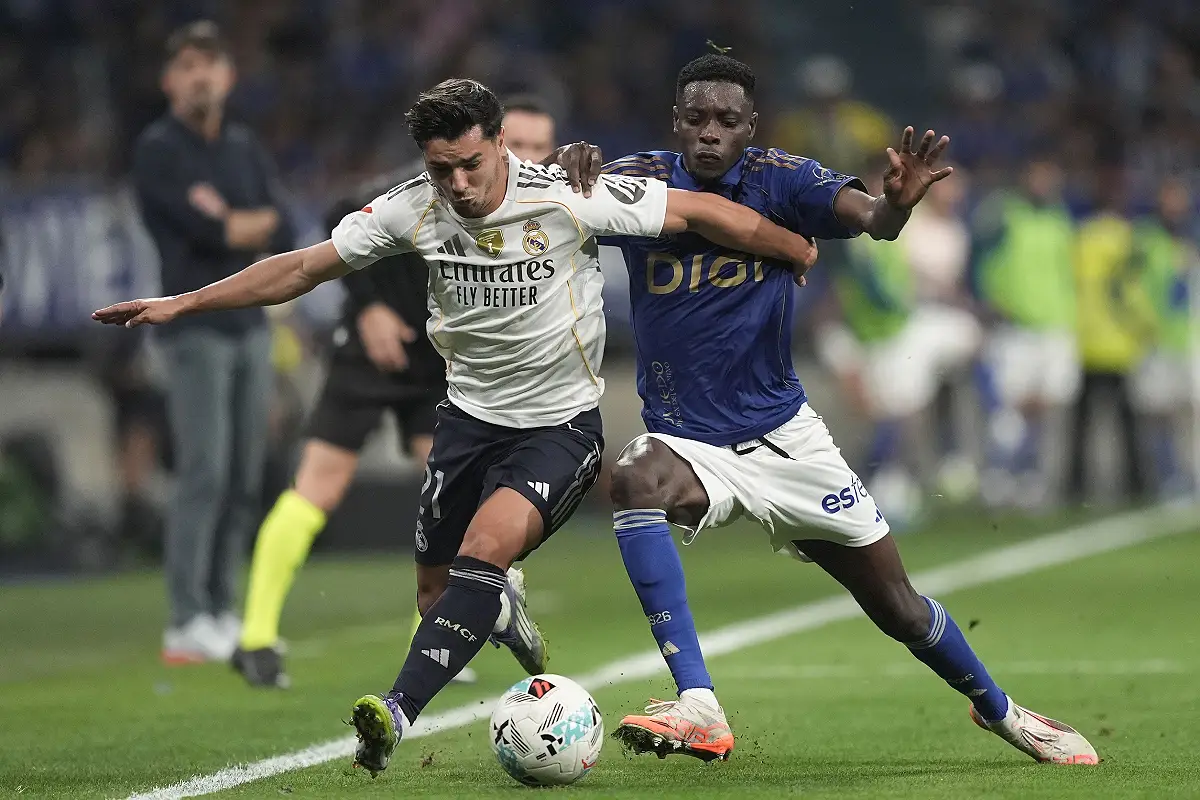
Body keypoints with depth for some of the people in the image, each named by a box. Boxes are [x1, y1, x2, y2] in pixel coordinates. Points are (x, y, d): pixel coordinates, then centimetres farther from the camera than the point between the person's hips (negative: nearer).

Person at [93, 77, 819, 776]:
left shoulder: (569, 199, -20)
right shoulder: (413, 210, -10)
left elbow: (698, 211, -11)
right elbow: (305, 267, -1)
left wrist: (799, 253, -3)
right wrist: (182, 303, -2)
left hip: (561, 424, -5)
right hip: (471, 414, 5)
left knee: (487, 545, -30)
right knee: (437, 597, 9)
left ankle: (399, 713, -38)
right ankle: (508, 621, 46)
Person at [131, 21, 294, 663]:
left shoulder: (246, 148, 13)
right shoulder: (157, 150, -5)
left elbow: (283, 238, 4)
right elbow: (202, 230, -18)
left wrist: (228, 221, -10)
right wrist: (255, 224, -3)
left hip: (250, 326, 6)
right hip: (196, 329, -6)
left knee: (245, 479, 5)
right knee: (205, 472, -13)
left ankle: (221, 614, 11)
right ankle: (187, 625, -13)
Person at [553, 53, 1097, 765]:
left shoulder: (779, 179, -8)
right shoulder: (643, 180, -8)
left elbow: (871, 218, -22)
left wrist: (897, 202, -45)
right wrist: (574, 170, -37)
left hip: (786, 435, 1)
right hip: (687, 443, -1)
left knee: (899, 606, 6)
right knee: (635, 482, -37)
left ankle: (999, 711, 36)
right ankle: (698, 708, -40)